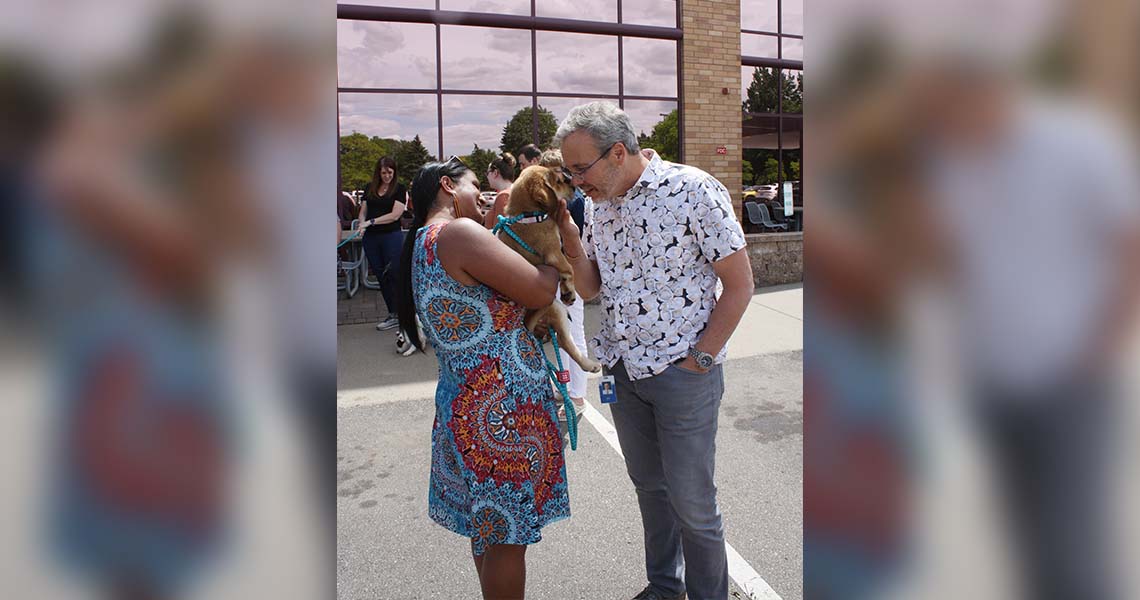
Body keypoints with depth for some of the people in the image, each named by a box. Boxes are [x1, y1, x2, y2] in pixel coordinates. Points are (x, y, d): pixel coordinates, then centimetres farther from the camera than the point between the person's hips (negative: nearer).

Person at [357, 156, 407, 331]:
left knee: (394, 276, -6)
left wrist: (371, 222, -15)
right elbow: (363, 211, 12)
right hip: (371, 238, 5)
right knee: (380, 276, 8)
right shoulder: (369, 188, 11)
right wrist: (362, 223, -10)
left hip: (392, 236, -5)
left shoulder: (399, 188, -2)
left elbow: (395, 215, -11)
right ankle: (392, 314, 17)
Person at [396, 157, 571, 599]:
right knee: (508, 535, 5)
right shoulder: (458, 232, -18)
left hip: (463, 403, 10)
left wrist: (495, 224, 13)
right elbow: (541, 292, -18)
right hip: (501, 406, -10)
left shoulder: (421, 244, 12)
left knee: (487, 525, 23)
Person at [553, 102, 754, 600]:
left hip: (682, 371, -6)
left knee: (691, 501, 5)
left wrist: (700, 358, -12)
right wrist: (569, 236, -9)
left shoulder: (693, 191, -14)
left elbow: (739, 284, -11)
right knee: (648, 485, 20)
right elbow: (589, 288, 7)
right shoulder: (601, 206, 5)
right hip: (622, 369, 6)